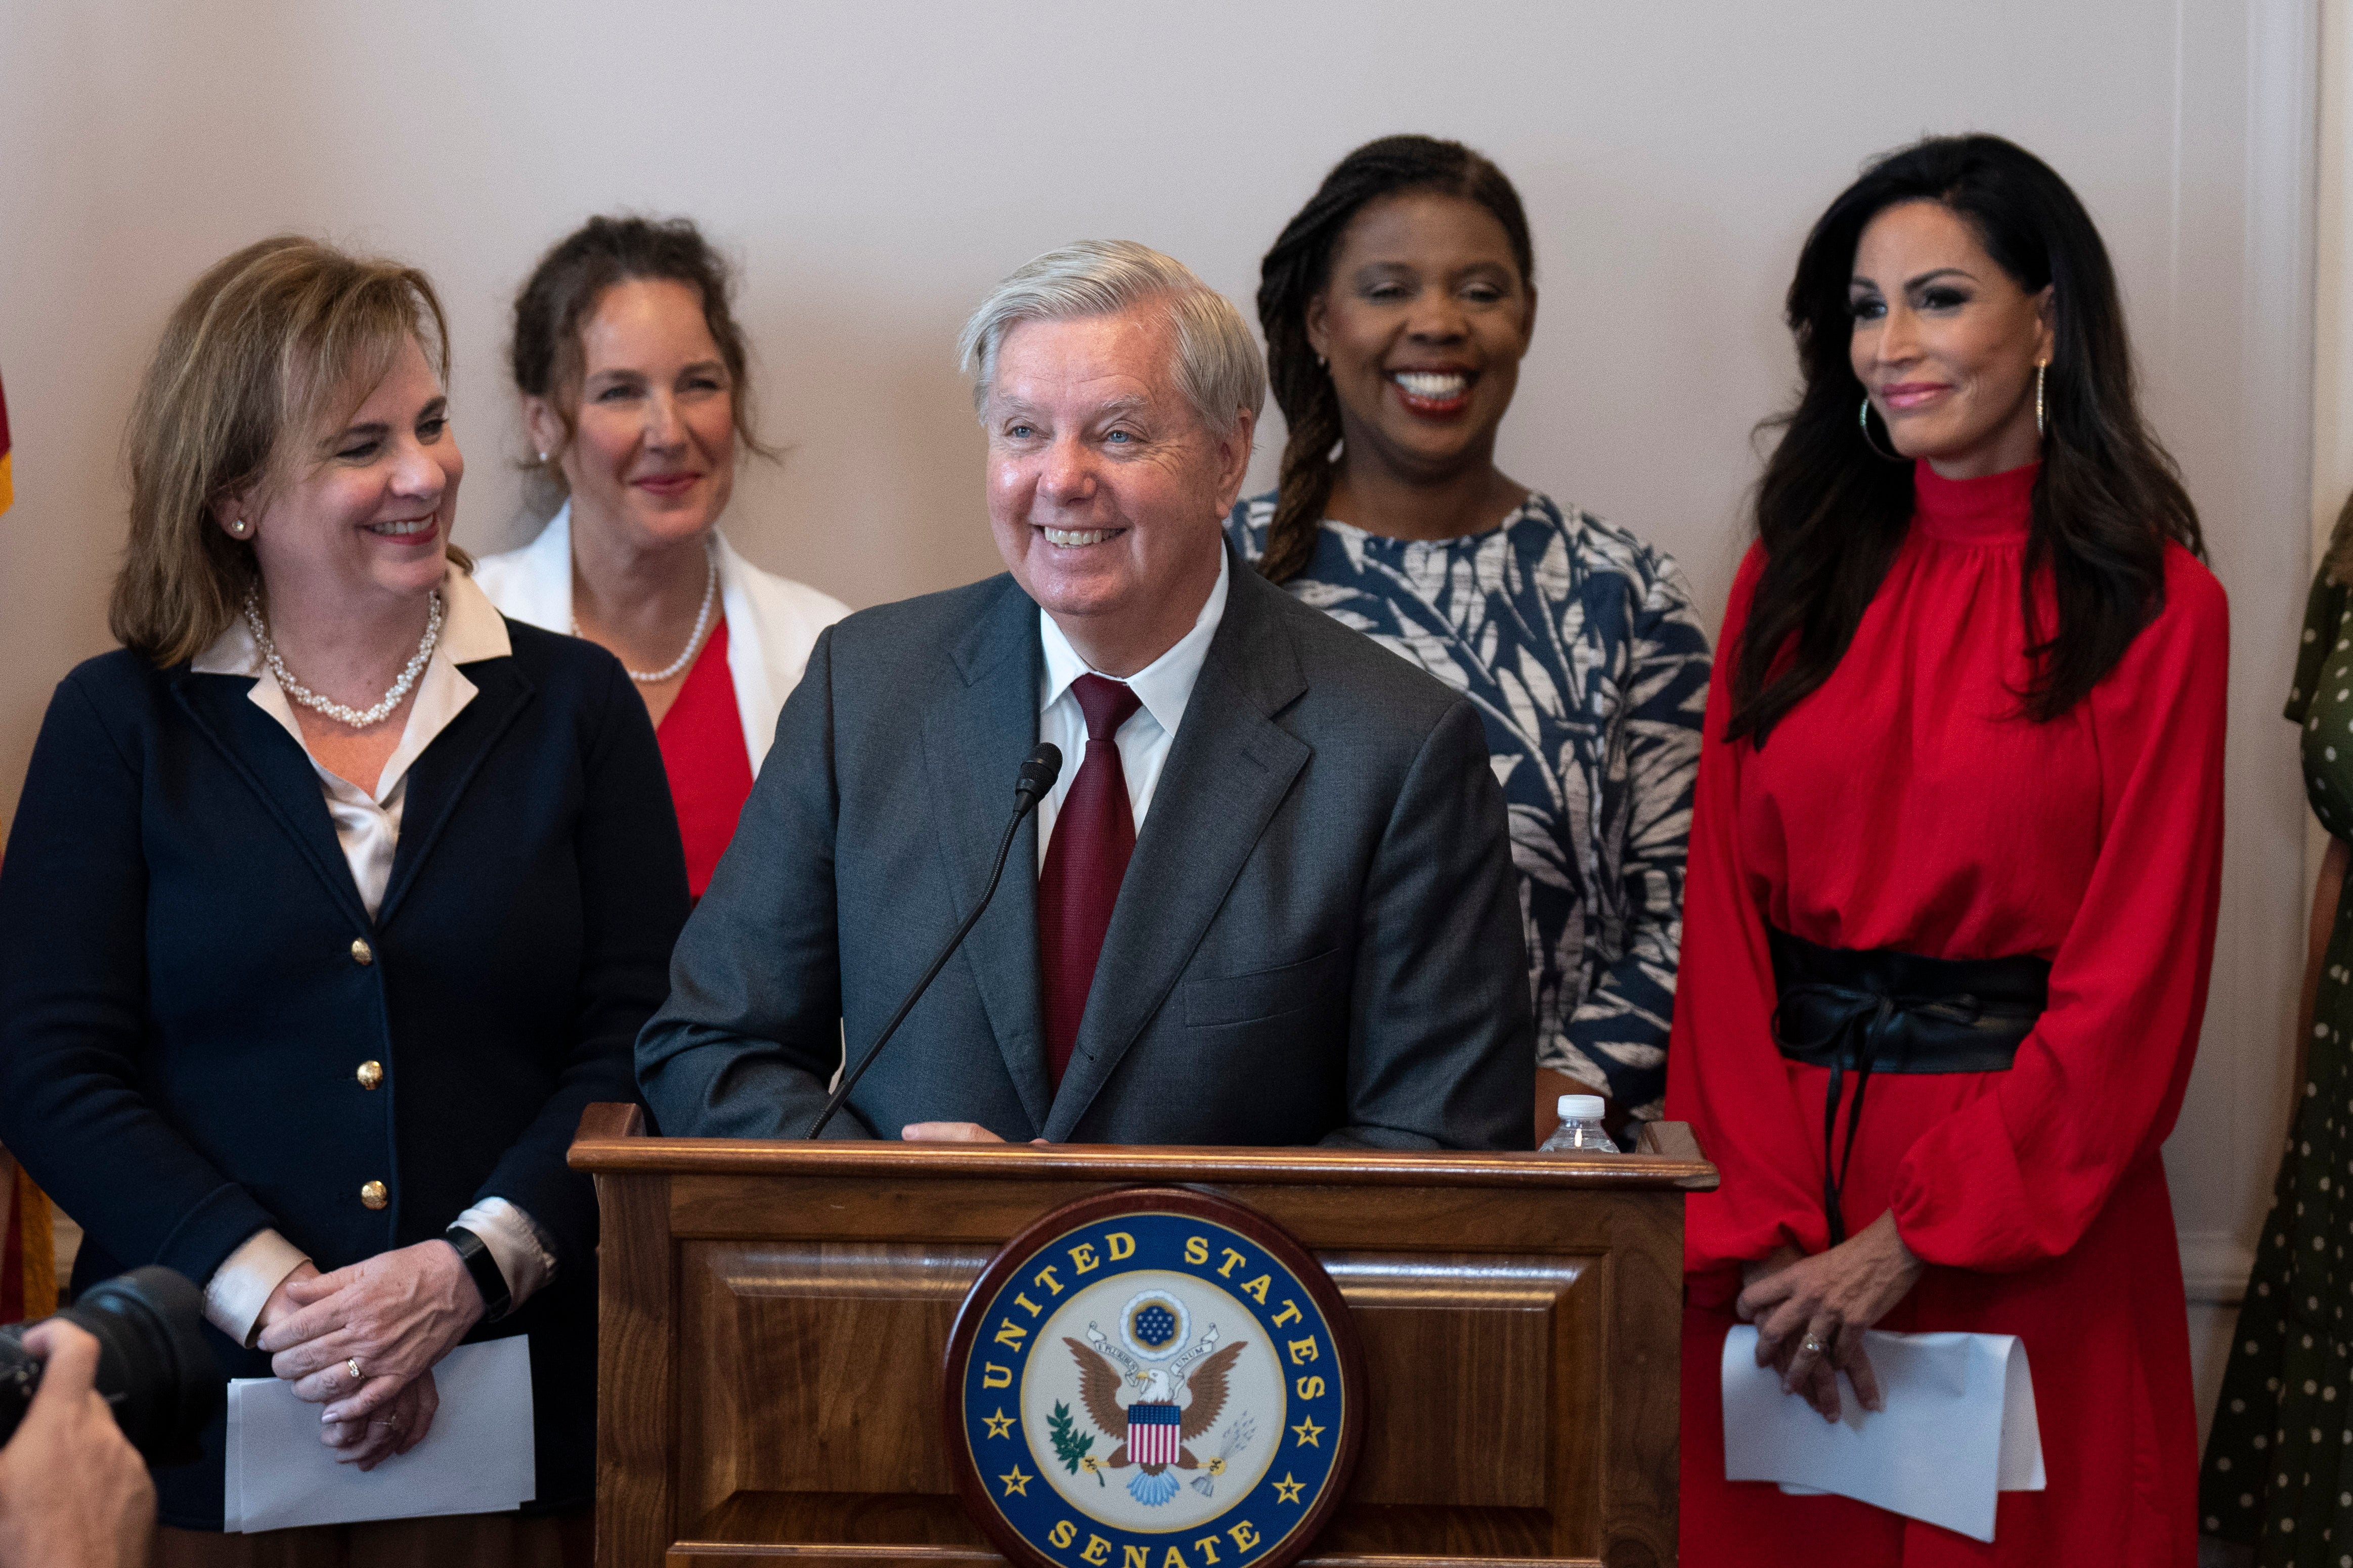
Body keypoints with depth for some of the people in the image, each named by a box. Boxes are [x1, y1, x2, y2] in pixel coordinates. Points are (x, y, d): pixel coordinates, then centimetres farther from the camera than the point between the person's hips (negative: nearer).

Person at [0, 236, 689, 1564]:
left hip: (520, 1407, 1)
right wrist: (274, 1297, -14)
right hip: (202, 1420, 0)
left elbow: (641, 1046, -1)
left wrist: (467, 1270, -15)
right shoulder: (120, 723, 4)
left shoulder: (575, 705, 5)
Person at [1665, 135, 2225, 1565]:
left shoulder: (2153, 606, -3)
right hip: (1783, 1182, 3)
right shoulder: (1794, 581, 8)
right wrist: (1762, 1223, -10)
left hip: (2033, 1213, -3)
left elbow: (2135, 974, -8)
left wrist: (1916, 1237, -13)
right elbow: (1724, 919, 2)